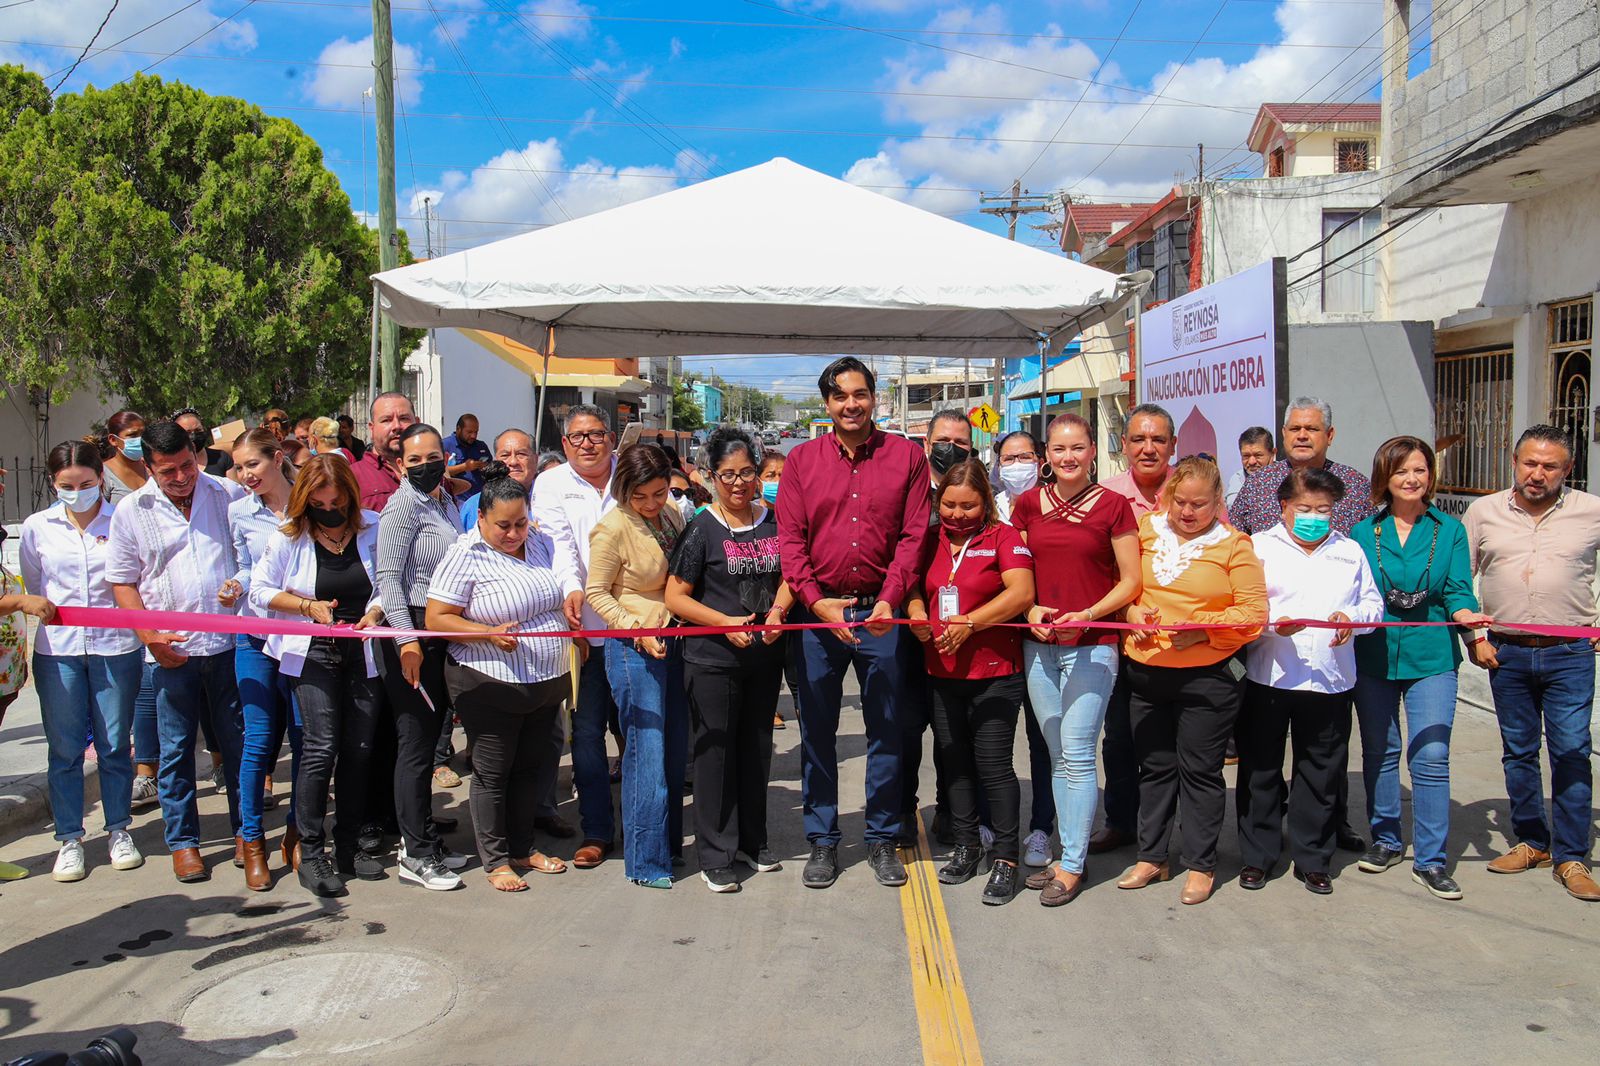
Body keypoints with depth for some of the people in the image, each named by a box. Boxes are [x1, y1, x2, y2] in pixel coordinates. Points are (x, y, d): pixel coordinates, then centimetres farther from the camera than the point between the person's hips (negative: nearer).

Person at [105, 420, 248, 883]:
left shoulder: (229, 494, 3)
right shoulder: (131, 511, 2)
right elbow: (122, 581, 4)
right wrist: (148, 634, -7)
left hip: (230, 643, 0)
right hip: (172, 650, 0)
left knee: (239, 741, 8)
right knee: (176, 749, 7)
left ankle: (245, 830, 22)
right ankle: (183, 841, 20)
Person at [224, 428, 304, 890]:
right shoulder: (240, 512, 6)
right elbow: (247, 571, 12)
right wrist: (235, 590, -8)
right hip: (256, 636, 1)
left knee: (304, 736, 3)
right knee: (259, 738, -3)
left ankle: (297, 832, 19)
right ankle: (252, 841, 11)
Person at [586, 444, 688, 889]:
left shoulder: (673, 517, 6)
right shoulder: (613, 528, -13)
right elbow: (596, 593, -9)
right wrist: (638, 630, -18)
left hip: (675, 642, 7)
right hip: (634, 649, -7)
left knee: (676, 748, 13)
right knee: (646, 752, -6)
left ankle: (669, 841, 29)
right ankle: (645, 860, 4)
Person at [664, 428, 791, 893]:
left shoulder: (773, 521, 4)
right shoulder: (703, 528, -8)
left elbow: (787, 576, 13)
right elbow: (676, 596, -9)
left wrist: (777, 611, -7)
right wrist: (726, 622, -19)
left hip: (765, 655, 5)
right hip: (713, 658, -5)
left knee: (756, 747, 15)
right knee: (714, 750, 2)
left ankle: (752, 840, 32)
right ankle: (715, 855, 13)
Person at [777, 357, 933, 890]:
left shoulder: (907, 455, 3)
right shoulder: (802, 460, 5)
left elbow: (914, 535, -2)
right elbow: (789, 539, 1)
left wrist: (889, 600, -14)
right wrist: (816, 602, -12)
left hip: (882, 613, -1)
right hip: (817, 612, 1)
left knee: (886, 729, 8)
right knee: (816, 731, 8)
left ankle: (882, 838, 22)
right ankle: (822, 840, 21)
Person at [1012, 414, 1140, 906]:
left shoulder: (1113, 506, -3)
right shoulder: (1028, 504, 7)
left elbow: (1130, 581, -1)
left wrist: (1088, 615, -15)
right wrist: (1031, 610, -5)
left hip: (1092, 645, -4)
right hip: (1039, 644, 4)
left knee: (1077, 755, -5)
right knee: (1057, 755, 10)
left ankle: (1072, 865, 5)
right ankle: (1064, 852, 21)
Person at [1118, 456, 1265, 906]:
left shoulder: (1233, 544, -3)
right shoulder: (1145, 530, 6)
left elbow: (1254, 612, -7)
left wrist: (1203, 628, -18)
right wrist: (1131, 611, -7)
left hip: (1205, 677, -3)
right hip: (1144, 672, 3)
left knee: (1199, 770, 6)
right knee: (1154, 767, 14)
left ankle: (1201, 865, 20)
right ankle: (1151, 857, 26)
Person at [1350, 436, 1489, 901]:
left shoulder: (1450, 530, 4)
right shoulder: (1364, 532, 7)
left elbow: (1459, 592, -1)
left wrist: (1467, 615, -21)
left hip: (1431, 657, -2)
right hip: (1373, 654, 2)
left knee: (1431, 755, -8)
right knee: (1379, 751, 11)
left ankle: (1430, 859, 2)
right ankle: (1386, 841, 27)